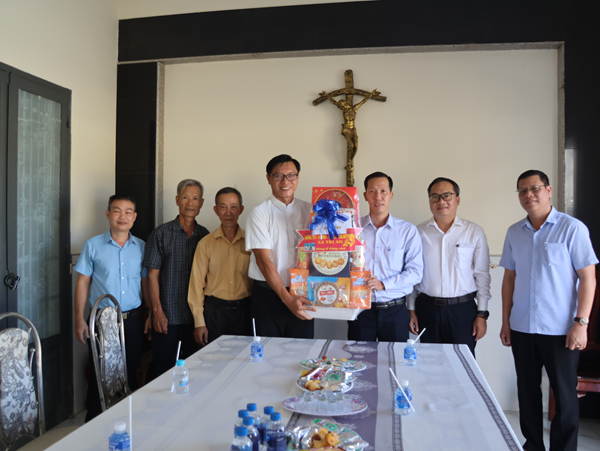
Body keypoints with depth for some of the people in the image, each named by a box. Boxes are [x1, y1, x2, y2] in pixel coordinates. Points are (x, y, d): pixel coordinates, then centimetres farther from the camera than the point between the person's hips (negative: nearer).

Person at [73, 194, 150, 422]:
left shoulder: (141, 247, 4)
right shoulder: (93, 245, -1)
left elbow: (145, 283, 9)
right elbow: (83, 283, 1)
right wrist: (79, 319, -3)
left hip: (132, 319, 2)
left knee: (130, 373, 12)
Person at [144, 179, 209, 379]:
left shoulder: (205, 236, 7)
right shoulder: (161, 234, -2)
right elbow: (153, 275, -3)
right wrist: (157, 311, -8)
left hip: (196, 316, 3)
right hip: (168, 317, -3)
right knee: (163, 369, 5)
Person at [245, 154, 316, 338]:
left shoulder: (308, 210, 7)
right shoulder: (259, 213, -4)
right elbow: (263, 260, -12)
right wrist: (287, 299, -19)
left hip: (302, 295, 3)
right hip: (268, 294, -2)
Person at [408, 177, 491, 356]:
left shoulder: (474, 232, 1)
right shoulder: (419, 232, 4)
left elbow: (482, 275, 2)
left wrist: (482, 314, -1)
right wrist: (411, 310, 5)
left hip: (463, 309, -1)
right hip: (427, 309, 1)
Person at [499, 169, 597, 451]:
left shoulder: (572, 228, -6)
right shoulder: (514, 232, 7)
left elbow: (588, 277, -7)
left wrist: (581, 322, -13)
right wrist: (505, 321, 8)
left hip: (560, 330, -4)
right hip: (521, 328, 4)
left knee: (564, 396, 6)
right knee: (527, 392, 14)